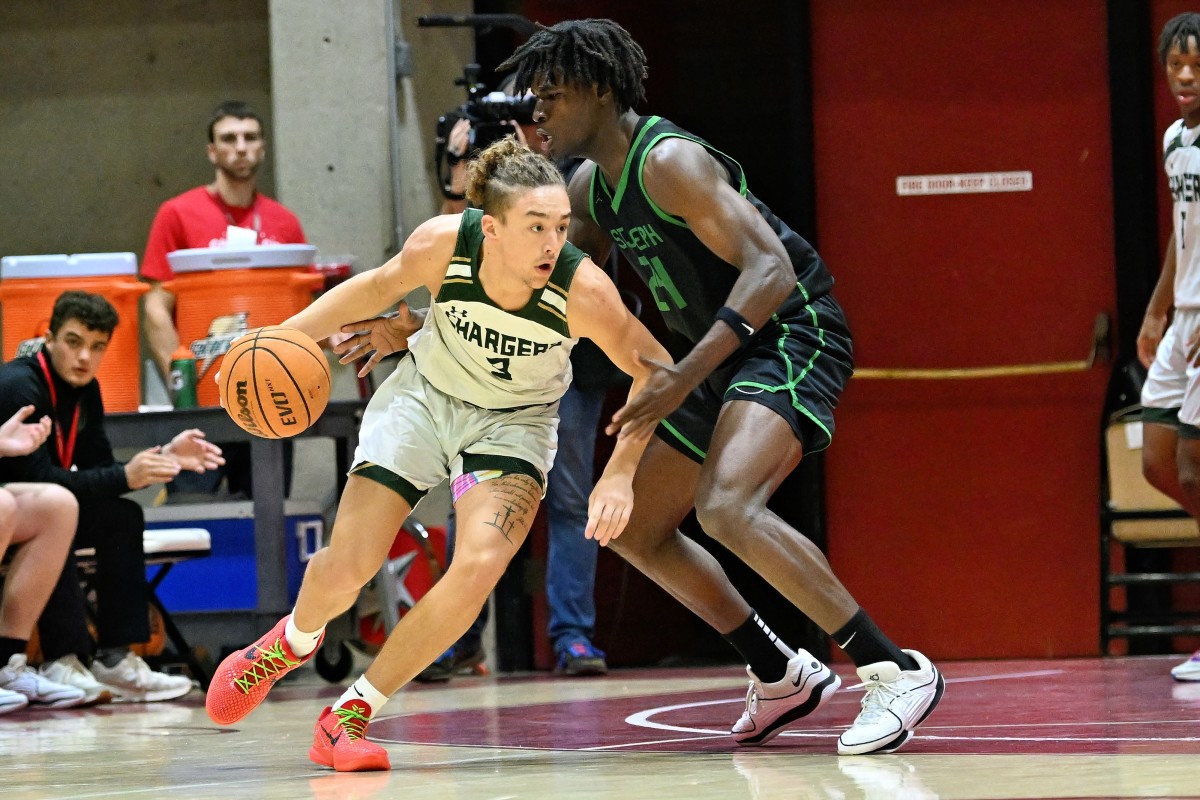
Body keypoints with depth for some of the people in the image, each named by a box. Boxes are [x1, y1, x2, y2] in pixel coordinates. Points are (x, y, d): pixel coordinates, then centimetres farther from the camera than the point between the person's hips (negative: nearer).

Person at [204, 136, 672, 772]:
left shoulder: (583, 290, -31)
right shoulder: (442, 244, -27)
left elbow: (653, 370, -16)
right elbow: (382, 286, -4)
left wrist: (619, 473, -25)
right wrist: (285, 335, -10)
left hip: (512, 423, -1)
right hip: (423, 393, 1)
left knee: (480, 565, -25)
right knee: (345, 571, -2)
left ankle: (351, 715, -7)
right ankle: (293, 641, 37)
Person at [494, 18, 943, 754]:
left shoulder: (669, 162, -19)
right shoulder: (592, 188, 10)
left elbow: (772, 270, -28)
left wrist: (687, 376, -36)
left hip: (793, 336, -10)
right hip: (732, 357, 10)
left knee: (725, 505, -32)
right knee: (637, 530, 15)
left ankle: (896, 672, -29)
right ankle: (783, 677, 22)